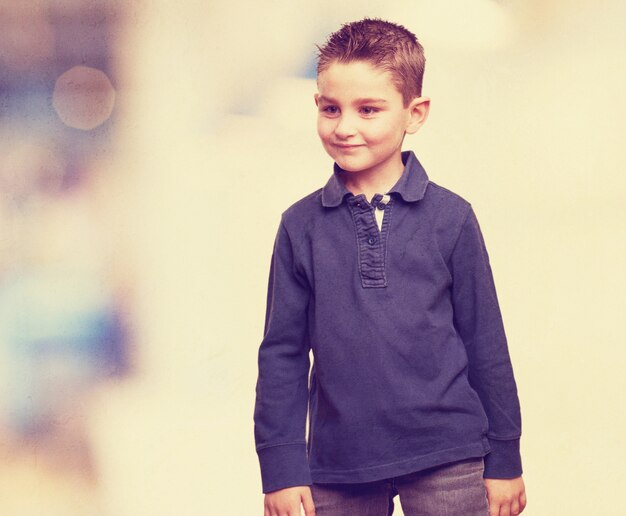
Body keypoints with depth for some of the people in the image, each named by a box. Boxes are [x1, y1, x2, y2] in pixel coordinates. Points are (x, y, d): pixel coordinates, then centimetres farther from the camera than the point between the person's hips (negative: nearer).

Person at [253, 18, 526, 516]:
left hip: (447, 463, -1)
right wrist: (281, 467, 1)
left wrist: (504, 459, 6)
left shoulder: (451, 218, -1)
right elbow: (281, 353, 5)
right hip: (338, 467, 1)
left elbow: (486, 344, 4)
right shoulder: (301, 226, 2)